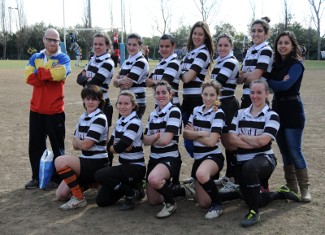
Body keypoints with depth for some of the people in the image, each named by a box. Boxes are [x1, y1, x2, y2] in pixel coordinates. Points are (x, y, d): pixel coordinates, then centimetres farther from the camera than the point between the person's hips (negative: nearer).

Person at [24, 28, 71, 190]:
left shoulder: (63, 58, -3)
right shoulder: (35, 58, 10)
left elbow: (58, 74, -23)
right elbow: (29, 77, -6)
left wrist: (39, 71, -10)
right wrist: (50, 75, -15)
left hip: (55, 110, -4)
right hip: (36, 109, 5)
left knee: (57, 146, 5)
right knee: (35, 145, 11)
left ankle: (57, 178, 16)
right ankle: (36, 177, 24)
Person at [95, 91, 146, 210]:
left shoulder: (134, 123, -17)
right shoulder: (119, 122, 9)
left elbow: (119, 148, -24)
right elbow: (110, 145, 6)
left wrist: (115, 147, -2)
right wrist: (123, 147, -14)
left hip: (136, 167, -8)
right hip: (124, 165, 8)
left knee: (99, 175, -23)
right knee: (101, 200, 3)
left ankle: (132, 193, -5)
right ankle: (132, 186, 20)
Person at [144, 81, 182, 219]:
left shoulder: (174, 111, -11)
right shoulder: (152, 114, 10)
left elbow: (165, 140, -19)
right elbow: (145, 141, 3)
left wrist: (151, 139, -1)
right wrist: (156, 136, -17)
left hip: (170, 158, -7)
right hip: (154, 158, 7)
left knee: (154, 179, -38)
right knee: (153, 201, 11)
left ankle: (171, 203, -10)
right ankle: (168, 185, 42)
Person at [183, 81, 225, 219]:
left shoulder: (218, 113, -10)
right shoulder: (196, 110, 7)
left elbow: (211, 141, -18)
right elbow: (186, 134, 0)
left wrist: (194, 134, -6)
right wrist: (200, 133, -17)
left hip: (213, 156, -5)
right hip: (198, 158, 6)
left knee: (201, 174, -40)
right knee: (203, 203, 4)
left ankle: (217, 204, -17)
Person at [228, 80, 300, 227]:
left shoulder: (272, 116, -2)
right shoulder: (239, 114, 8)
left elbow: (263, 140, -17)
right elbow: (232, 140, -5)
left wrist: (241, 136, -6)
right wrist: (255, 142, -13)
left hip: (264, 159, -5)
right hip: (243, 162, 5)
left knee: (249, 167, -39)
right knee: (251, 200, -1)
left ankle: (254, 212, -26)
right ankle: (281, 194, 30)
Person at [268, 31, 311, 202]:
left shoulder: (297, 64, -9)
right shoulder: (275, 64, 11)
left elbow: (285, 85, -21)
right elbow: (275, 84, -1)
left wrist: (267, 81, -8)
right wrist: (279, 82, -20)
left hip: (292, 109, -7)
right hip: (277, 108, 7)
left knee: (295, 151, -7)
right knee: (284, 151, 10)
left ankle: (304, 189, 3)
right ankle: (291, 187, 20)